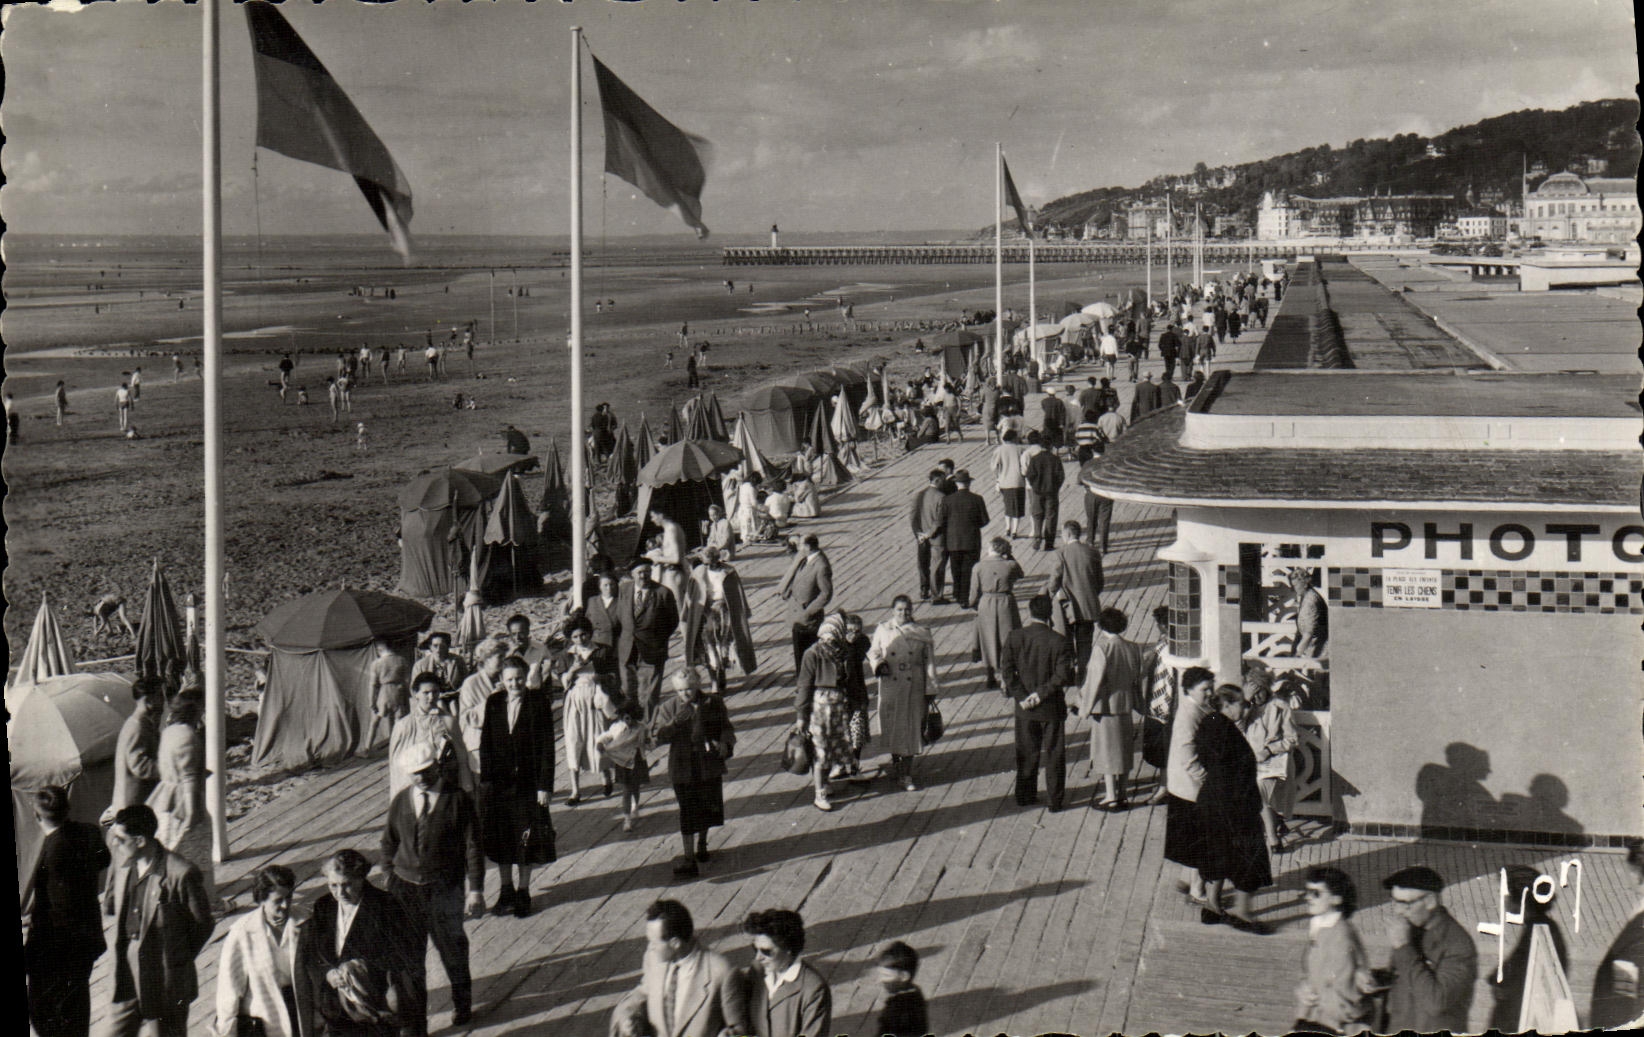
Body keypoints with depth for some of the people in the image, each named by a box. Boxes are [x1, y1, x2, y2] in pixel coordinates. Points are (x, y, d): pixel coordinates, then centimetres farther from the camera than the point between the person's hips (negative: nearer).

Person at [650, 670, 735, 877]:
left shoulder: (713, 703, 0)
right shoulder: (668, 709, -4)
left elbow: (726, 728, 10)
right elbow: (656, 738, -10)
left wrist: (725, 744, -12)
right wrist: (675, 722, -25)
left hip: (710, 768, 2)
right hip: (683, 770, -2)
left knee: (708, 809, 15)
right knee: (688, 813, -4)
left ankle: (701, 844, 41)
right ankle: (687, 857, 3)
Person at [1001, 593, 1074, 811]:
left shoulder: (1015, 637, -7)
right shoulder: (1059, 642, -13)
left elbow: (1007, 668, -11)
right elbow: (1063, 675, -18)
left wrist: (1021, 696, -10)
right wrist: (1042, 693, -13)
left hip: (1025, 707, 2)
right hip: (1052, 706, -2)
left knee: (1027, 752, 16)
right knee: (1054, 753, 9)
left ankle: (1025, 795, 24)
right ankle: (1055, 799, 14)